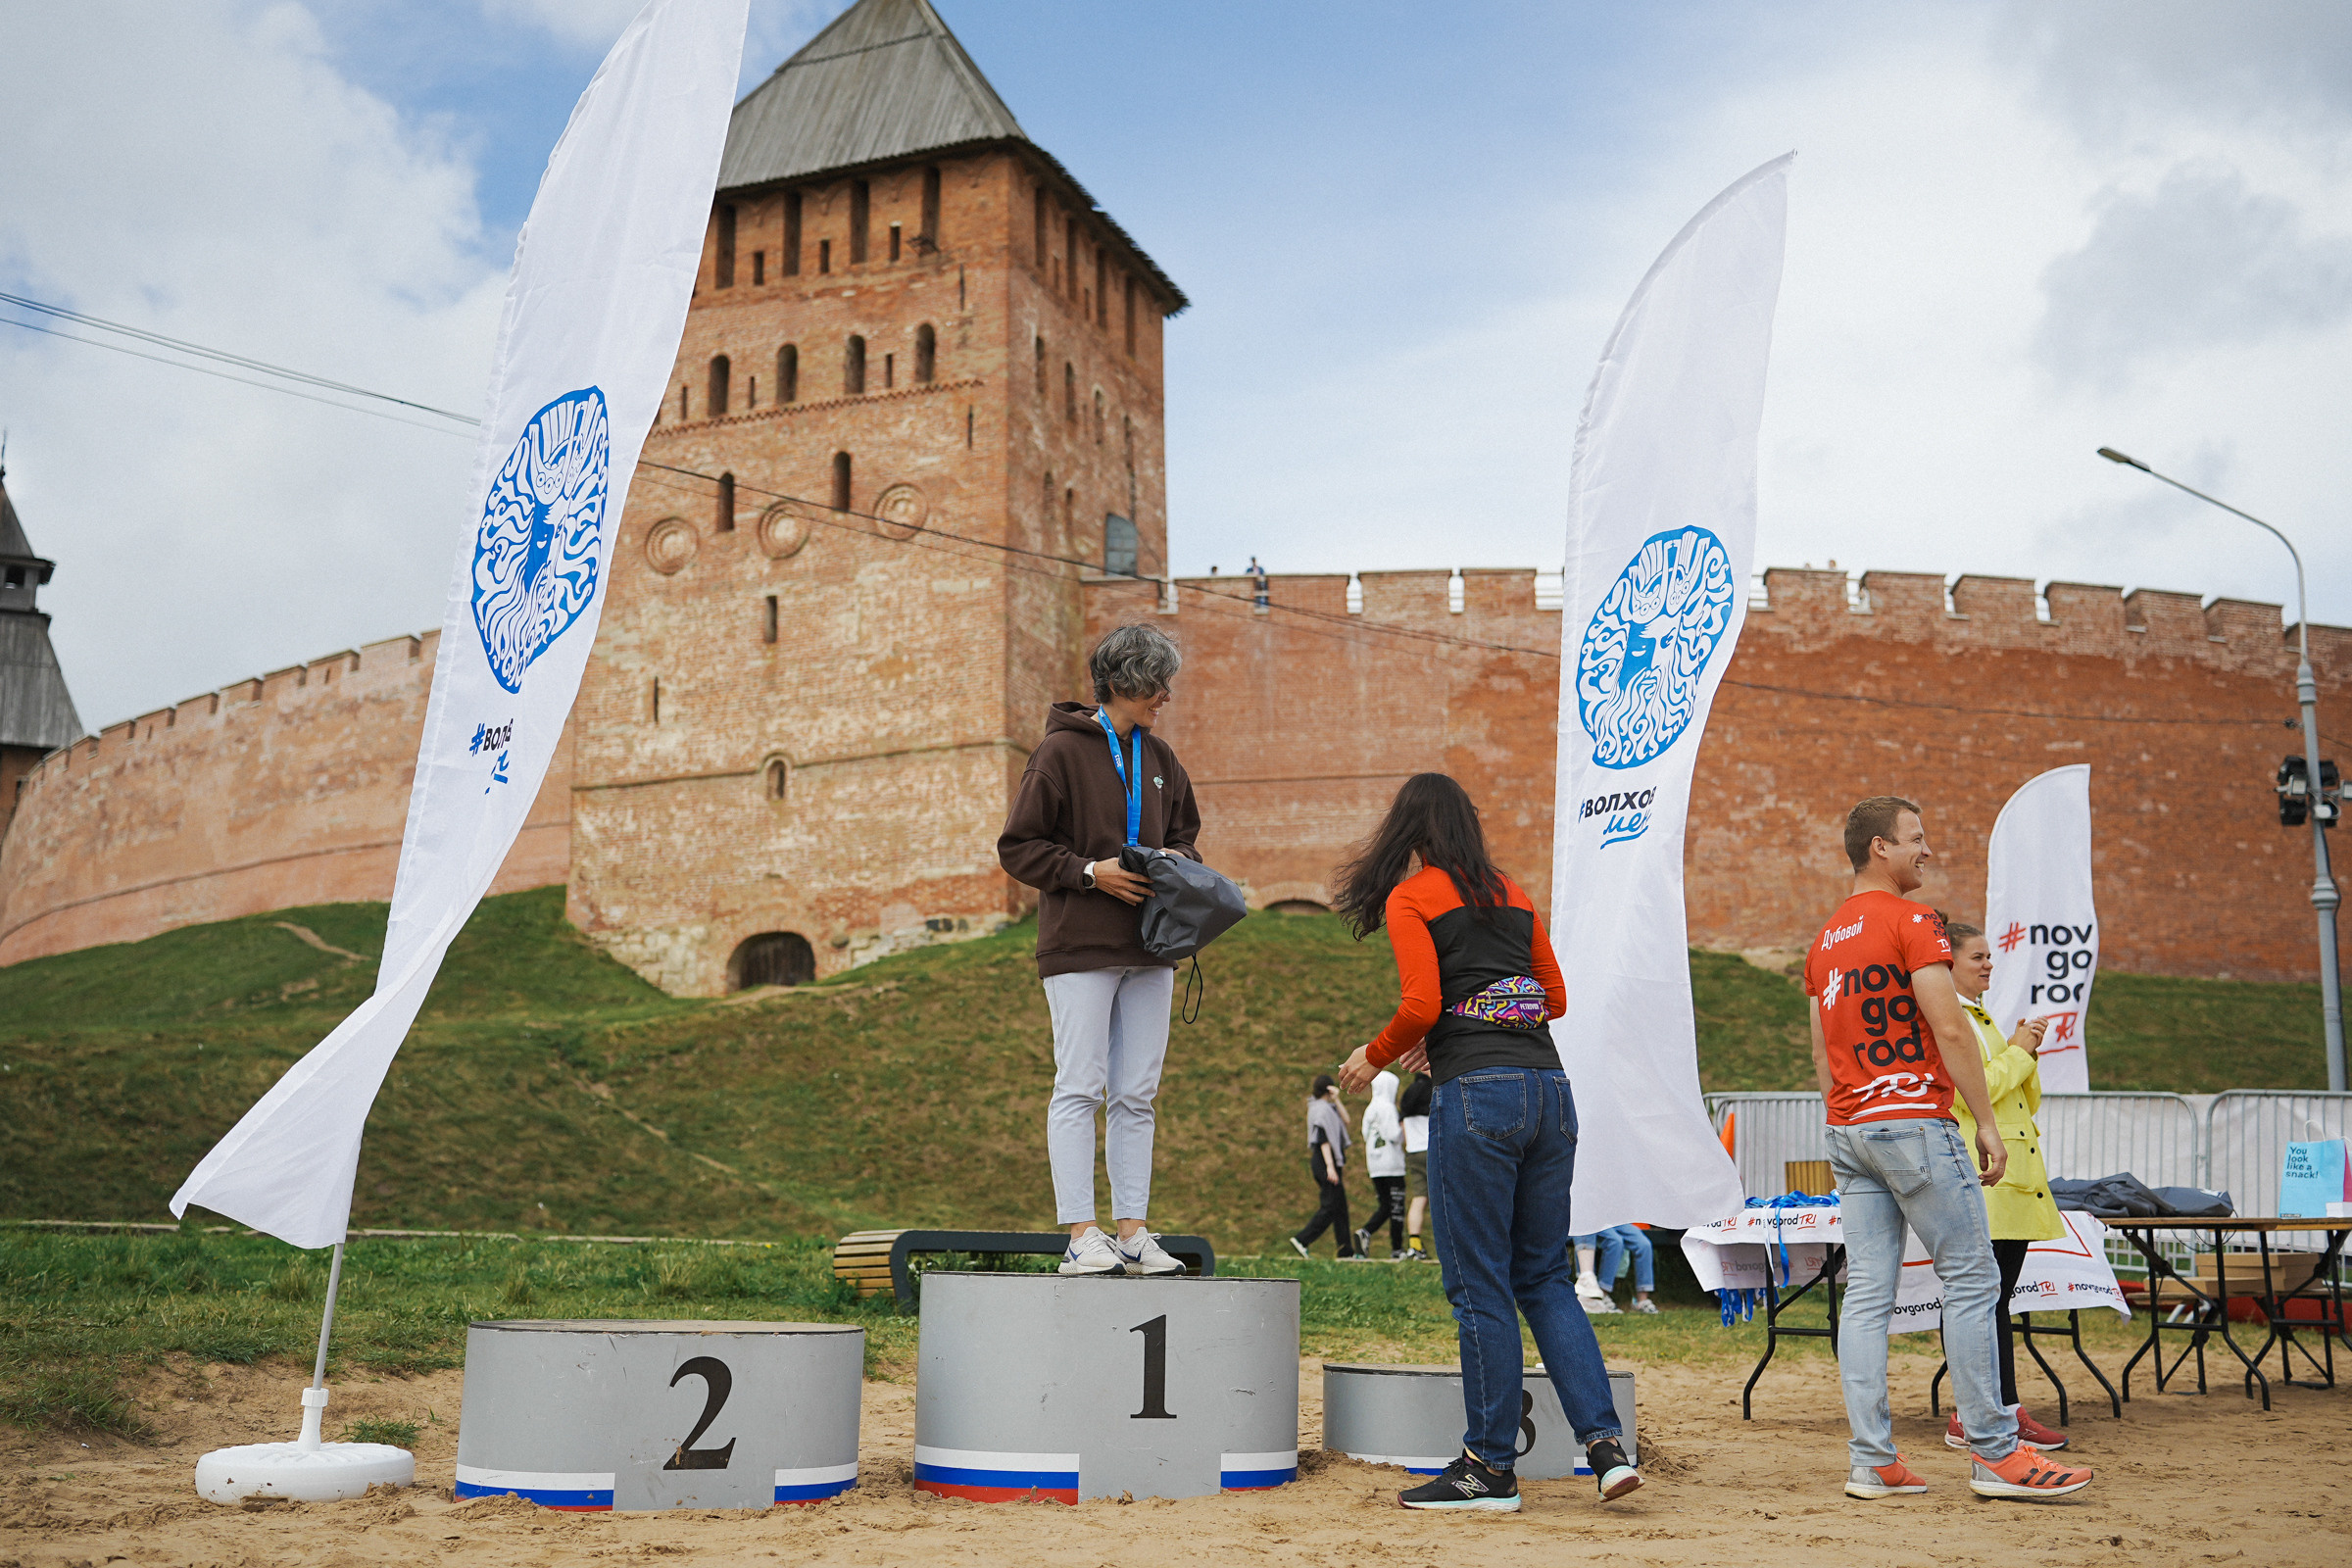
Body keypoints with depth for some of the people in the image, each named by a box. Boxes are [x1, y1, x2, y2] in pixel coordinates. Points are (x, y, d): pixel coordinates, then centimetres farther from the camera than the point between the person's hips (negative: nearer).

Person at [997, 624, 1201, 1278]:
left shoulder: (1160, 758, 14)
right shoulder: (1061, 751, -5)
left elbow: (1184, 832, 25)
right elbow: (1018, 848, -4)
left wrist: (1177, 863, 2)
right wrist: (1089, 872, -15)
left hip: (1149, 950, 6)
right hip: (1081, 948, -6)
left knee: (1137, 1096, 7)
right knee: (1080, 1089, -5)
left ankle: (1133, 1231, 12)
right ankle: (1081, 1236, -2)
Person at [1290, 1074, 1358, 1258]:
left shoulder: (1328, 1107, 17)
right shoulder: (1321, 1109, -13)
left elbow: (1345, 1121, 11)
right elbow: (1323, 1140, -20)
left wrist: (1336, 1100, 2)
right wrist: (1330, 1166, -25)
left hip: (1324, 1162, 10)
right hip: (1325, 1161, -10)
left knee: (1340, 1208, 10)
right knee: (1330, 1207, -10)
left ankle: (1346, 1250, 11)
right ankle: (1302, 1239, -11)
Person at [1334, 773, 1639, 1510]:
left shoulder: (1409, 897, 1)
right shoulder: (1512, 893, 19)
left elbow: (1421, 1004, -11)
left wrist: (1374, 1057, 6)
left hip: (1476, 1091, -6)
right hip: (1549, 1087, 6)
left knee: (1480, 1284, 1)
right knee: (1545, 1277, 13)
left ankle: (1490, 1468, 7)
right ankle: (1605, 1441, 4)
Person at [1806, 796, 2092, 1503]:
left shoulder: (1824, 941, 16)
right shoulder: (1912, 922, -7)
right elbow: (1950, 1030, -14)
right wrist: (1986, 1122, -9)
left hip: (1848, 1129, 8)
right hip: (1914, 1120, -8)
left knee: (1866, 1293, 4)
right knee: (1971, 1278, 0)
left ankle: (1871, 1461, 4)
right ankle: (1995, 1453, 3)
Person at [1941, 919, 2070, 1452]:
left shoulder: (1984, 1019, 22)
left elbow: (2027, 1101, 24)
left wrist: (2027, 1054, 7)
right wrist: (2017, 1051, -7)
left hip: (2011, 1177, 9)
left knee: (1997, 1296, 8)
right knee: (1986, 1297, -10)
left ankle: (2003, 1411, 10)